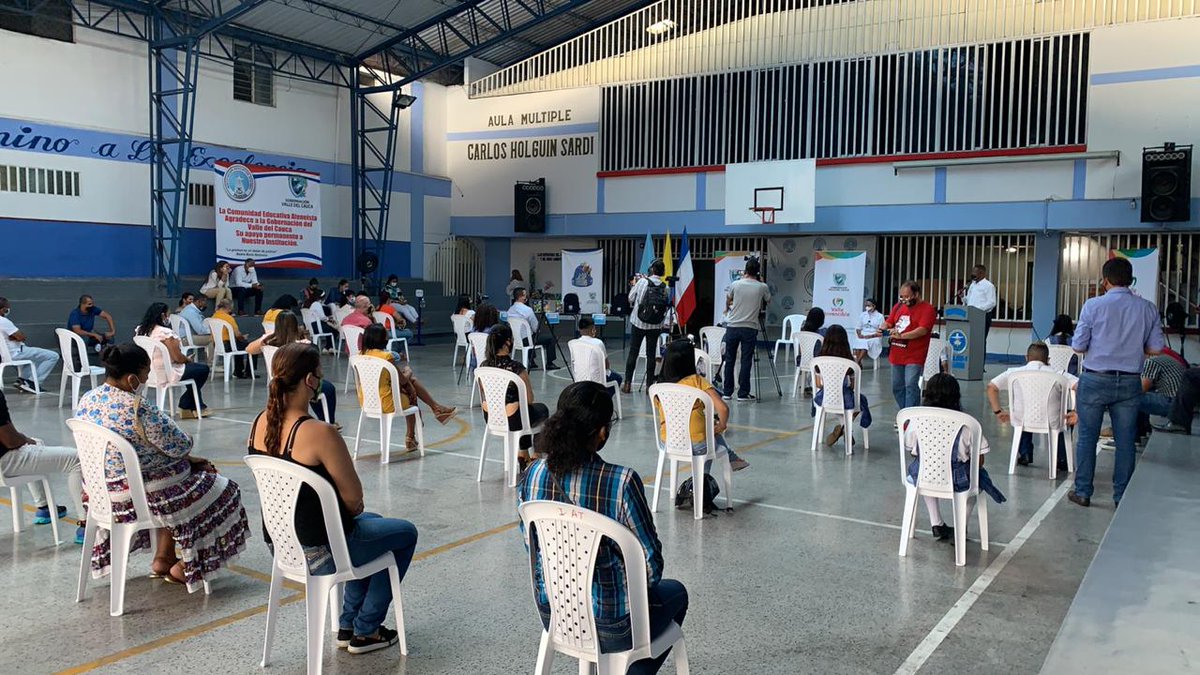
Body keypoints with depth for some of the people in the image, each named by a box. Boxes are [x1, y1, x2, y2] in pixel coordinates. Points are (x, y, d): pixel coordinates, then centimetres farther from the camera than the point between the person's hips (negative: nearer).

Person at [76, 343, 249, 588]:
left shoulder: (86, 400, 0)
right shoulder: (138, 409, -28)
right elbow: (180, 446, -19)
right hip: (141, 494, -9)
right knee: (220, 491, 10)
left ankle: (163, 560, 29)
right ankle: (183, 568, 20)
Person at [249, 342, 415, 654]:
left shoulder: (260, 422, -3)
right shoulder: (319, 433, -28)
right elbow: (354, 497, -18)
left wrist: (349, 508, 9)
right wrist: (352, 507, 5)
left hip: (279, 543, 8)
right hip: (320, 553, -8)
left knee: (371, 522, 33)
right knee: (405, 533, 18)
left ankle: (347, 624, 36)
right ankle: (365, 631, 24)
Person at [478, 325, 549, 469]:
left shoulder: (483, 366, -6)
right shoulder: (516, 367, -23)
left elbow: (484, 396, 7)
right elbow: (529, 399, -13)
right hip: (512, 421, -6)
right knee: (542, 409, 27)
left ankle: (523, 452, 38)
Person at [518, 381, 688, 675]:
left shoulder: (533, 475, -11)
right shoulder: (622, 481, -26)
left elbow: (532, 545, 5)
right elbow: (651, 563, -17)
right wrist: (644, 581, 6)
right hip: (610, 628, -5)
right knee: (675, 593, 28)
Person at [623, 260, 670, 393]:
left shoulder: (642, 281, -11)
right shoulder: (665, 288, -6)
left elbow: (631, 298, 0)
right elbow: (666, 307, -2)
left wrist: (634, 285, 13)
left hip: (639, 323, -1)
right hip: (655, 326, 1)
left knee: (633, 352, 7)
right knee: (651, 354, 8)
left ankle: (627, 383, 9)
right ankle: (649, 385, 9)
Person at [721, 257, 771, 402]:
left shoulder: (735, 284, -2)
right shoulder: (762, 287, -4)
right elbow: (768, 300, 18)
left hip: (732, 327, 1)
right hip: (750, 328, -1)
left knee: (729, 360, 8)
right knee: (746, 361, 2)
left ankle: (727, 392, 12)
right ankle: (743, 393, 3)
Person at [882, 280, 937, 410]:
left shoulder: (927, 309, -6)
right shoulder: (899, 306, 13)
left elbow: (922, 330, -18)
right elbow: (888, 323, 18)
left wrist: (901, 335, -27)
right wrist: (884, 328, -6)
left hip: (914, 357, -7)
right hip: (896, 355, 7)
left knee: (911, 387, -12)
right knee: (897, 387, 12)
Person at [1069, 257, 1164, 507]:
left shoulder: (1094, 306, -9)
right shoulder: (1147, 308, 1)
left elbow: (1078, 346, -7)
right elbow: (1156, 348, 3)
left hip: (1095, 380, -2)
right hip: (1130, 382, 3)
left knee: (1087, 437, 7)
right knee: (1125, 441, 9)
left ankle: (1082, 492, 13)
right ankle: (1122, 496, 15)